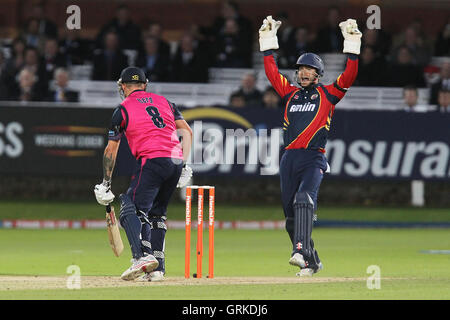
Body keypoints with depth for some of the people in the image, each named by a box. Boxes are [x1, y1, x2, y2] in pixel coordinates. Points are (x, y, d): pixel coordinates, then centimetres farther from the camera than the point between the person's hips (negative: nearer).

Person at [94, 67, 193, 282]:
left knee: (131, 210, -10)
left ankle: (143, 255, -34)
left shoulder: (123, 109, 8)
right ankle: (157, 269, 11)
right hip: (176, 161, 6)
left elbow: (111, 149, 7)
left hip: (152, 161, -6)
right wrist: (184, 166, 18)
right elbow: (187, 131, 17)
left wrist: (106, 184, 13)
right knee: (157, 214, 17)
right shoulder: (164, 102, 23)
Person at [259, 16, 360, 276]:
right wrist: (268, 40, 17)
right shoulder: (291, 93, 19)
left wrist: (352, 46, -9)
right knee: (291, 215, 5)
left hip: (313, 159, -5)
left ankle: (301, 252, -41)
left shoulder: (327, 94, 7)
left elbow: (349, 76, -4)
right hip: (289, 157, 5)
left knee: (304, 199, -28)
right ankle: (311, 263, 17)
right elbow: (272, 72, 20)